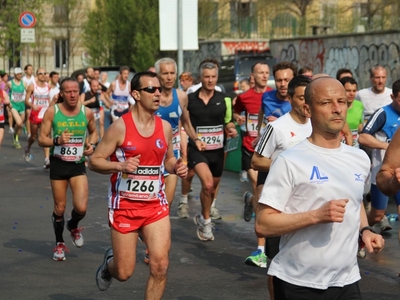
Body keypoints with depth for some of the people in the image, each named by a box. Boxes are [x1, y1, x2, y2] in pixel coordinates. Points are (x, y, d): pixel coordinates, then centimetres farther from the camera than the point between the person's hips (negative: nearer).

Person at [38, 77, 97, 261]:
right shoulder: (52, 112, -7)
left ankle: (73, 226, 22)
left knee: (81, 208, -14)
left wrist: (91, 145, -4)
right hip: (58, 164, 0)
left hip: (78, 165, 0)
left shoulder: (87, 113, -2)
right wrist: (57, 140, -25)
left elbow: (93, 132, 17)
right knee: (59, 208, 8)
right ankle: (59, 244, 31)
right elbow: (41, 140, -6)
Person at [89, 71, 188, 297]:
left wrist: (177, 167, -5)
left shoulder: (165, 127, 2)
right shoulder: (120, 127, -12)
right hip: (125, 206, -3)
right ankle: (110, 262, 44)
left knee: (160, 266, -11)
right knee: (124, 273, 7)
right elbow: (95, 161, -9)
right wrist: (120, 166, -27)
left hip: (156, 205, 3)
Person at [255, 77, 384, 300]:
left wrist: (365, 230, 5)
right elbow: (263, 225, -15)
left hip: (347, 281, 5)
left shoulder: (361, 159, 8)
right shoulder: (290, 162, -12)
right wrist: (316, 216, -25)